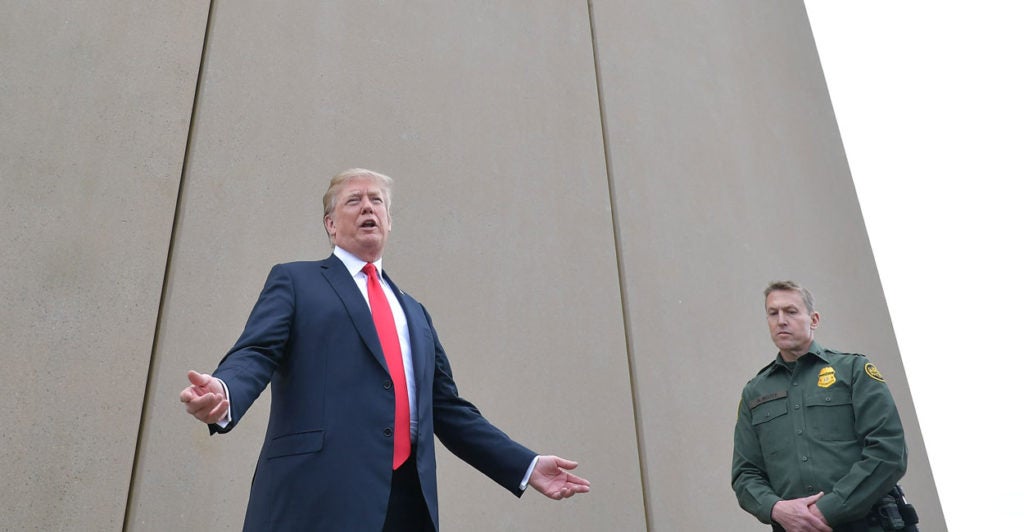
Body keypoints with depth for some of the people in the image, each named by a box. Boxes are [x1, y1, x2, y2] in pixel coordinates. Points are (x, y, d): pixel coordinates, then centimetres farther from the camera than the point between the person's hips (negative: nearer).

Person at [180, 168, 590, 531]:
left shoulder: (415, 313, 25)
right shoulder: (294, 281, 12)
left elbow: (448, 410, 22)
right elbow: (255, 354, -3)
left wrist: (526, 466, 15)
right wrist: (223, 395, -27)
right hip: (320, 494, -4)